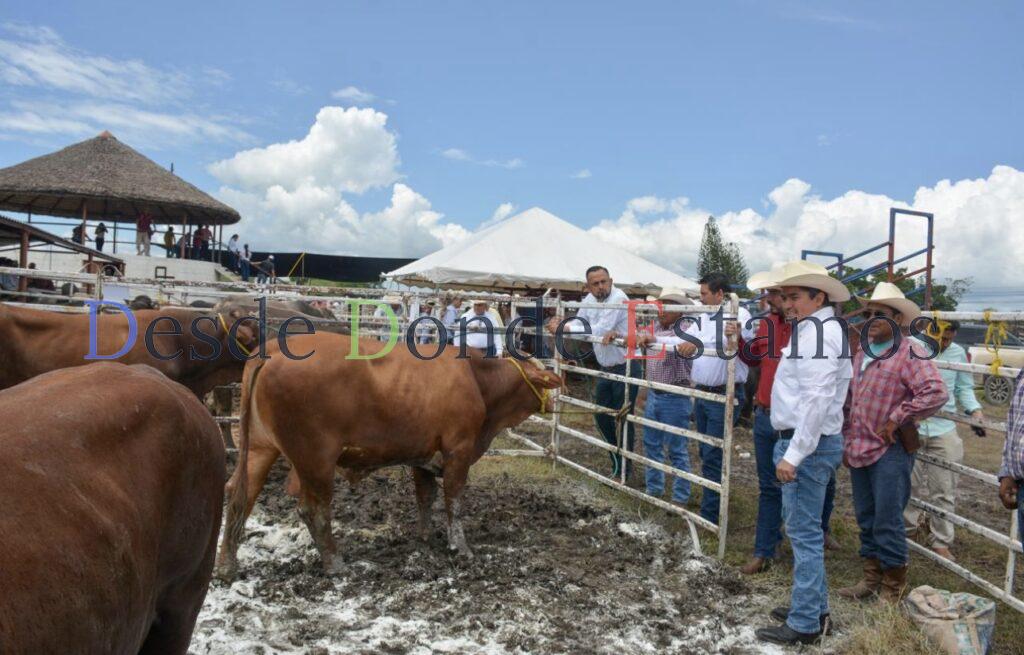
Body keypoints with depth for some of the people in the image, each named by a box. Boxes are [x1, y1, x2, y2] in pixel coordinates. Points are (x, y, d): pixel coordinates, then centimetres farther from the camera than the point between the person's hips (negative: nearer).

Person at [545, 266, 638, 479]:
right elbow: (580, 322, 11)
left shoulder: (618, 299, -22)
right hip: (606, 368, 8)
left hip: (625, 368, -8)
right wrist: (560, 324, -11)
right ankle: (617, 460, 32)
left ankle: (623, 470, 14)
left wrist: (563, 328, -25)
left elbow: (599, 331, -28)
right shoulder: (590, 299, 2)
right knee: (602, 415, 15)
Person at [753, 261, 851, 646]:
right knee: (804, 529, 19)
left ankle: (805, 623, 7)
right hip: (806, 441, 11)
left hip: (808, 444, -11)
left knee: (804, 532, -2)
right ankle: (814, 607, 31)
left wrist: (793, 455, -24)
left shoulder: (818, 331, -17)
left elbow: (817, 401, -24)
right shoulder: (814, 328, 16)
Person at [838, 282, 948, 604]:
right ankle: (872, 578, 30)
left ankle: (892, 589, 15)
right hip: (859, 450, 8)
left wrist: (896, 419, -18)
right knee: (866, 519, 16)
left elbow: (936, 393, -25)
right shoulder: (863, 353, 13)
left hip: (890, 452, -8)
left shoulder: (909, 352, -12)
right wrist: (848, 441, 17)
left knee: (887, 523, 0)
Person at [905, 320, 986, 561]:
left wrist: (975, 410, -6)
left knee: (944, 489, 5)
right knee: (909, 483, 11)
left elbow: (964, 388, 10)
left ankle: (941, 541, 17)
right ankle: (909, 526, 31)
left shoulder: (958, 353, 2)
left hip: (944, 430, 2)